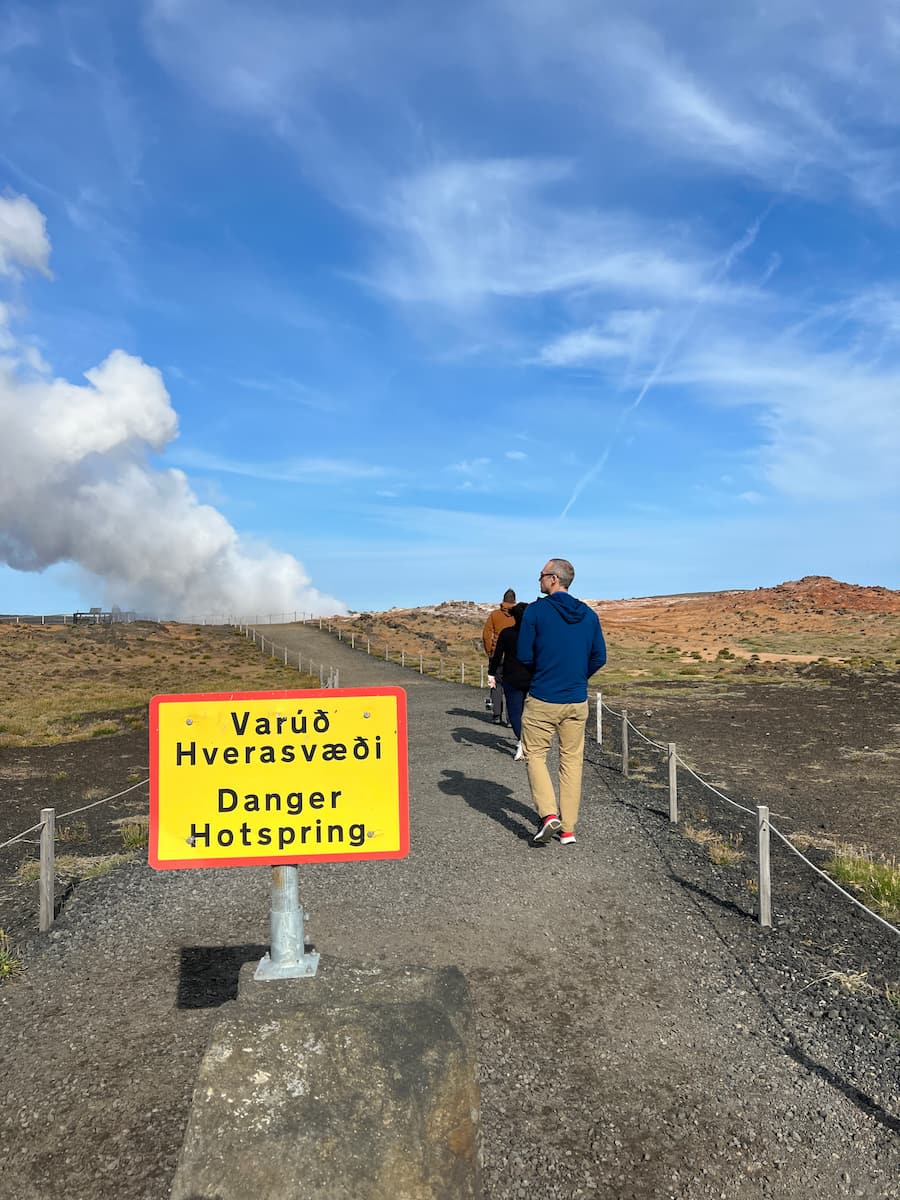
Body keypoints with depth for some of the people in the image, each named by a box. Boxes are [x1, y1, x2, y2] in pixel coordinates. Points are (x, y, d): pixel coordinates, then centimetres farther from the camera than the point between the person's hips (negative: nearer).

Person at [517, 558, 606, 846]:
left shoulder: (536, 610, -10)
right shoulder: (589, 615, 3)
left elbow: (524, 656, -8)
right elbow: (599, 658, 5)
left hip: (542, 700, -4)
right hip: (577, 702, 4)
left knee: (535, 755, 10)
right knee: (572, 760, 12)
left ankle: (548, 814, -8)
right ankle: (568, 829, 15)